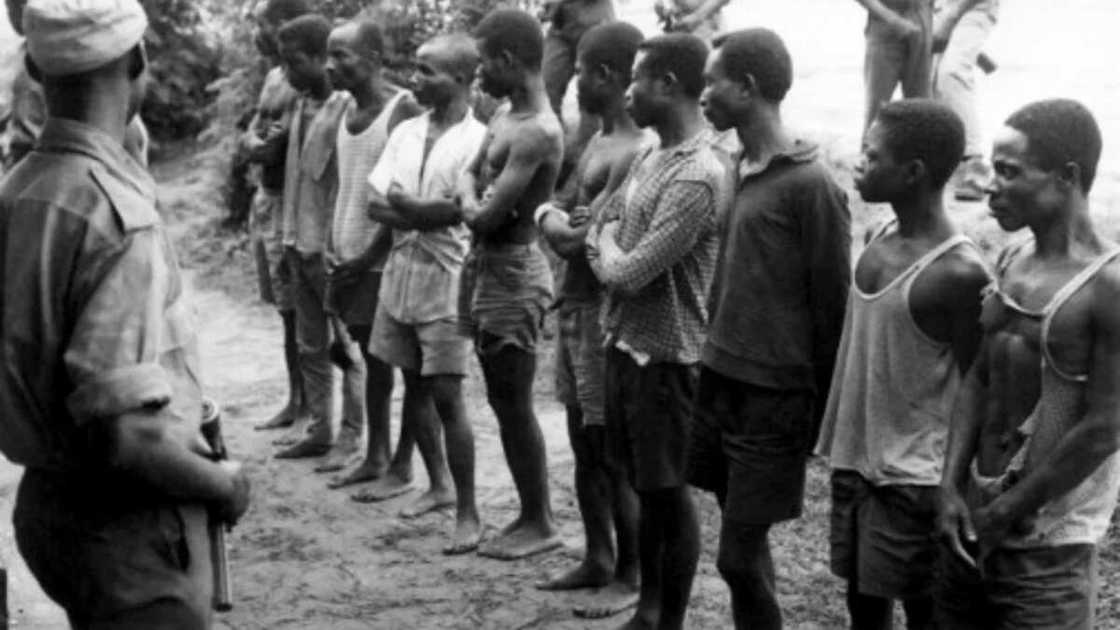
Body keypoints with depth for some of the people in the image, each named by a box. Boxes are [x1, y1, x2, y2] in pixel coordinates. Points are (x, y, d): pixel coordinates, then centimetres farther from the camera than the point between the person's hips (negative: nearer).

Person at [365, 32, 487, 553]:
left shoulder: (477, 140, -11)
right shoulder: (406, 132, 8)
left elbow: (462, 210, -21)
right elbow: (375, 203, 2)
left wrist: (406, 208, -9)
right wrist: (427, 216, -15)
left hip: (446, 280, -6)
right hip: (401, 273, 7)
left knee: (446, 396, -7)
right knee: (414, 388, 14)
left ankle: (468, 514, 1)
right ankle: (438, 486, 31)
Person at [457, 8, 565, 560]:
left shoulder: (538, 132, -22)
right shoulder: (504, 115, 9)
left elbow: (488, 217, -22)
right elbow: (468, 175, 19)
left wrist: (473, 207, -3)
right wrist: (472, 200, 0)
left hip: (513, 273, -10)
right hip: (487, 266, 10)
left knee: (515, 406, 0)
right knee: (503, 401, 15)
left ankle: (540, 523, 12)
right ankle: (528, 514, 26)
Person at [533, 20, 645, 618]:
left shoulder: (636, 152, -19)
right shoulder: (597, 142, 13)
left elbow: (578, 241, -24)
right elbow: (553, 212, 12)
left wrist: (568, 228, -5)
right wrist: (554, 218, -9)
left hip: (606, 312, -10)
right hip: (574, 307, 10)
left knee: (615, 452, -1)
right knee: (584, 445, 16)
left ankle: (630, 578, 9)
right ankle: (597, 559, 28)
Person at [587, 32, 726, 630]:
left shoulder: (697, 177, -22)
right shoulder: (649, 156, 9)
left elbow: (627, 274, -22)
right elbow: (598, 229, 16)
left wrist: (607, 251, -3)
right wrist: (609, 249, -4)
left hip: (663, 356, -9)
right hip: (623, 343, 9)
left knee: (670, 495, 4)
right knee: (643, 487, 18)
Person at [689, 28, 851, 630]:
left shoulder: (810, 185, -14)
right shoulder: (742, 169, 9)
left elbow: (832, 305, -11)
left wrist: (823, 410, -7)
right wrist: (718, 357, 13)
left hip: (773, 397, -7)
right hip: (720, 379, 7)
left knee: (739, 556, -4)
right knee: (744, 544, 14)